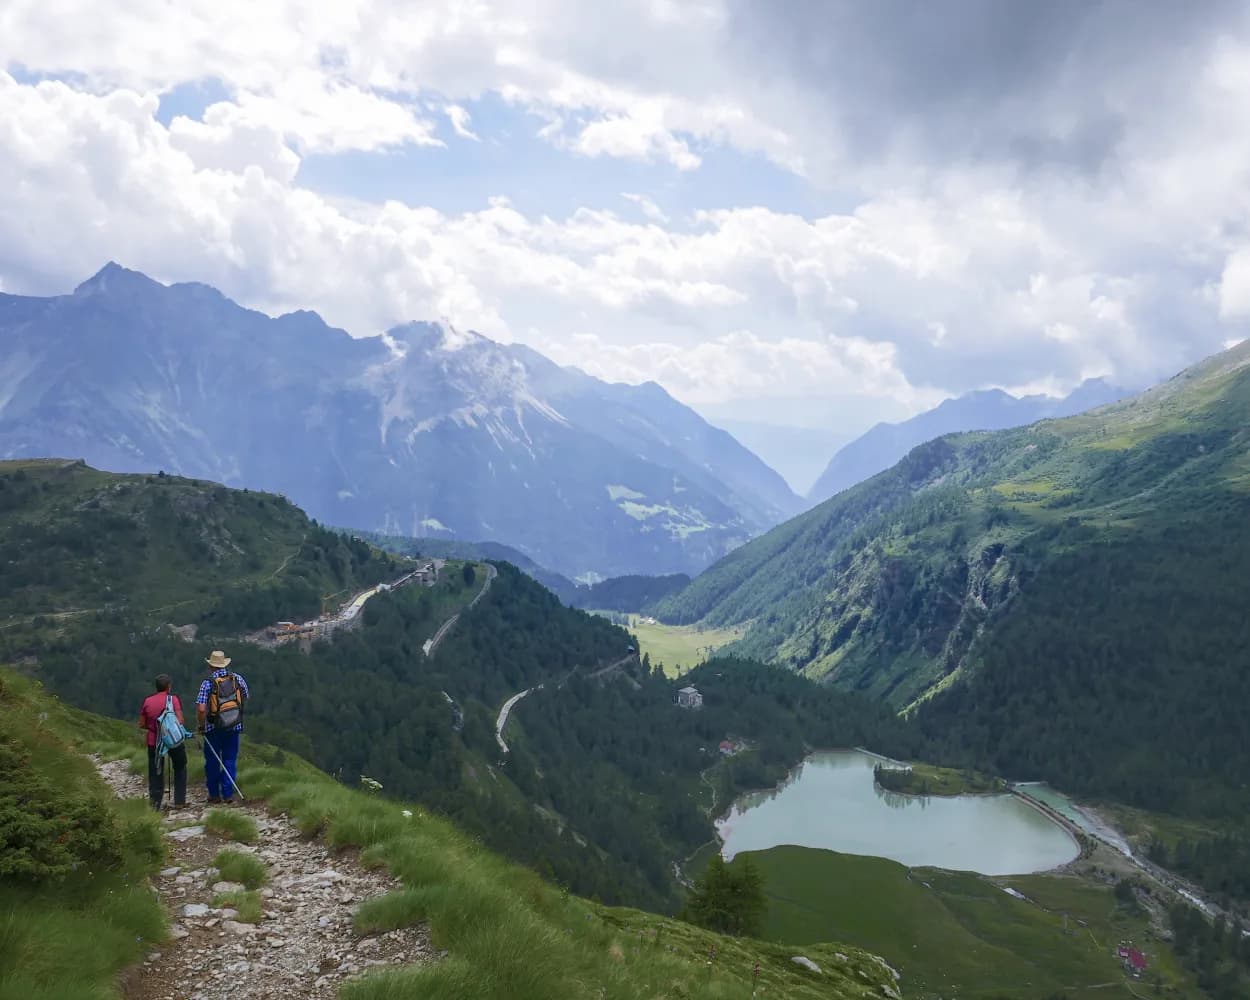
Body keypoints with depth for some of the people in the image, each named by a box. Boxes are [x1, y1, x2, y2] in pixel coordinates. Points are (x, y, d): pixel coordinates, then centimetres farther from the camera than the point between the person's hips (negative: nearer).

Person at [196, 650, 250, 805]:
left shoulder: (208, 683, -13)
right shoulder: (237, 679, -2)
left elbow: (201, 708, -18)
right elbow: (246, 698, 11)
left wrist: (201, 725, -3)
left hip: (213, 728, -2)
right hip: (234, 727, 2)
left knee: (212, 761, 10)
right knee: (230, 760, 9)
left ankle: (214, 795, 16)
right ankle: (228, 795, 8)